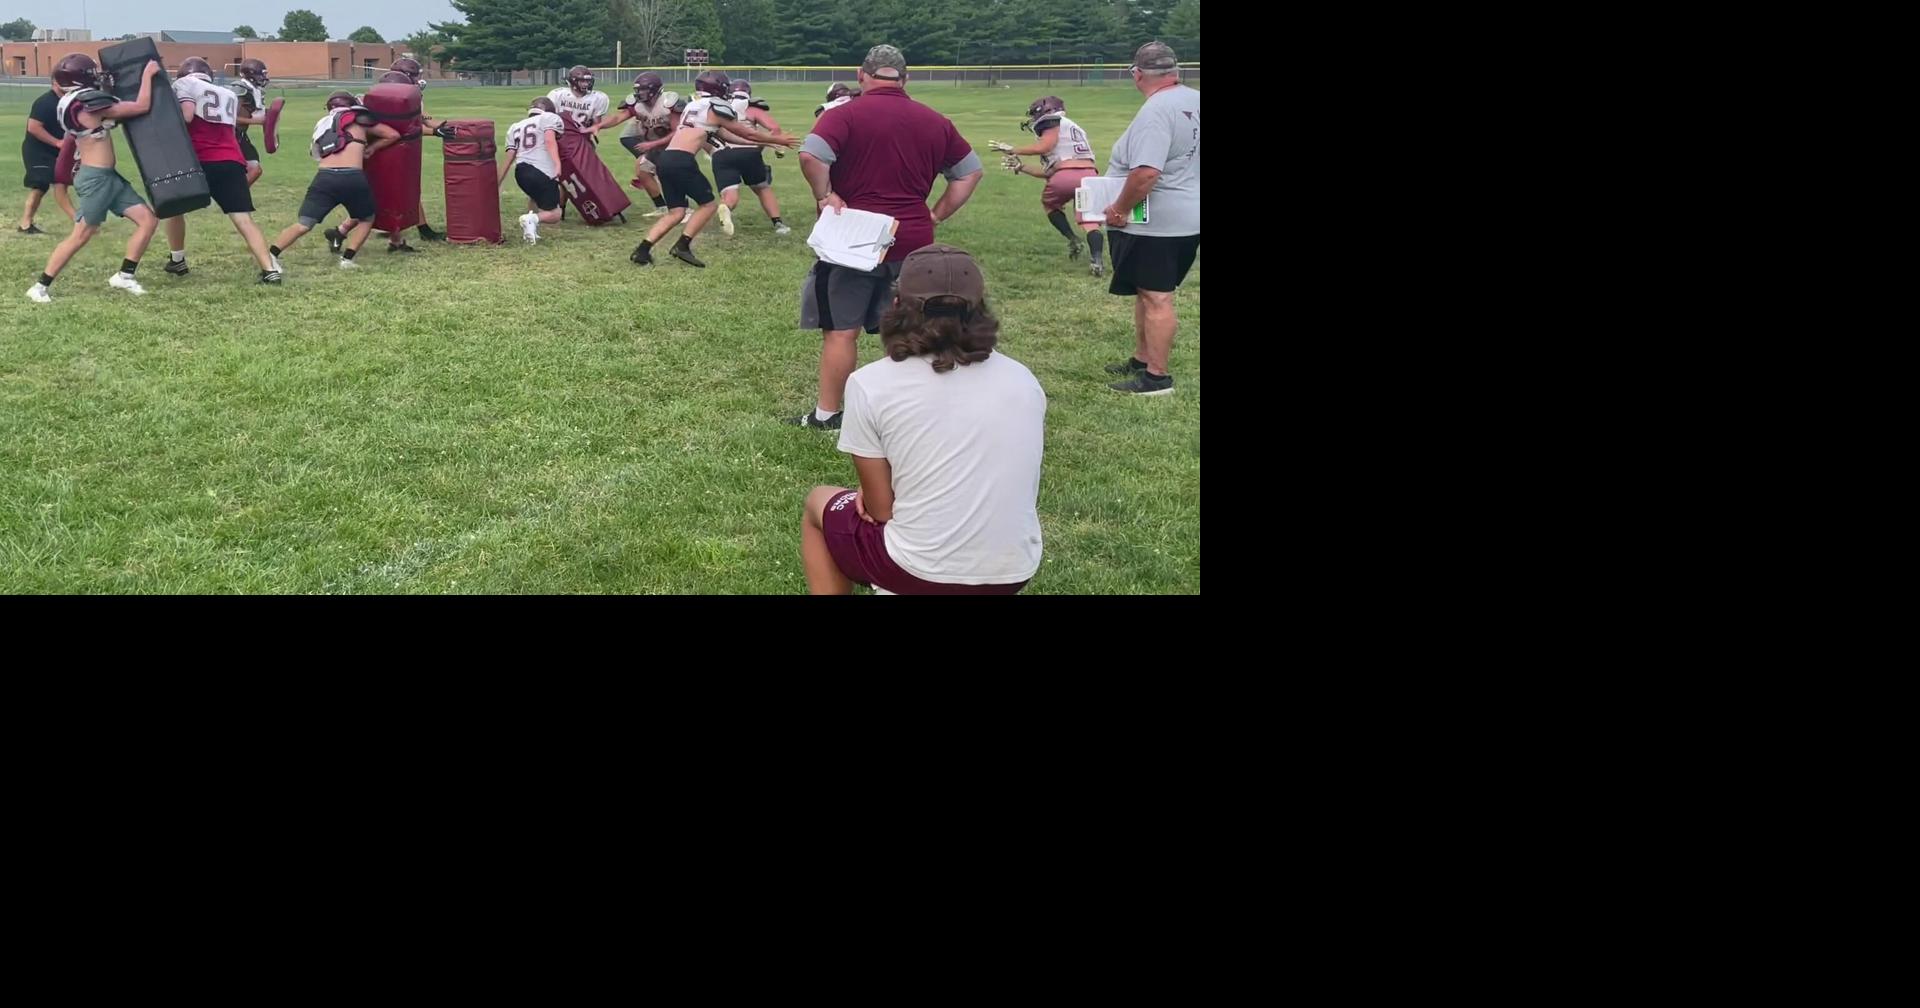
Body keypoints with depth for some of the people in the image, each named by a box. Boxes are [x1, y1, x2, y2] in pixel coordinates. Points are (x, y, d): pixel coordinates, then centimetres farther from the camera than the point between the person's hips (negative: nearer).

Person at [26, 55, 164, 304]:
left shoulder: (76, 103, 10)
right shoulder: (90, 103, -18)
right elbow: (142, 107, -16)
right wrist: (147, 74, -5)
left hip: (108, 177, 10)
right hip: (95, 178, -10)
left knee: (148, 220, 7)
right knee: (80, 237, -4)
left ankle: (124, 276, 12)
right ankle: (41, 286, 5)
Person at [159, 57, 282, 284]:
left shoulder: (184, 84, 9)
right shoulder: (230, 95, 25)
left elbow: (186, 116, -6)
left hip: (200, 161, -3)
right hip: (231, 161, 3)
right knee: (244, 220, -5)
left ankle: (177, 261, 29)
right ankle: (270, 269, -20)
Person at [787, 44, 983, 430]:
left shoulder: (846, 114, -7)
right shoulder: (935, 122, 7)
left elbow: (810, 155, -23)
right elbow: (970, 171, 14)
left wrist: (825, 196, -10)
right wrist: (937, 214, 12)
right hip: (914, 240, 4)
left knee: (840, 330, 5)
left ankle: (827, 415, 12)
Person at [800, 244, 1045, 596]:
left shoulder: (869, 383, -9)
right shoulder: (1023, 379, 2)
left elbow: (881, 509, -5)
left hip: (920, 571, -4)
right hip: (1014, 573, 4)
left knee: (819, 504, 26)